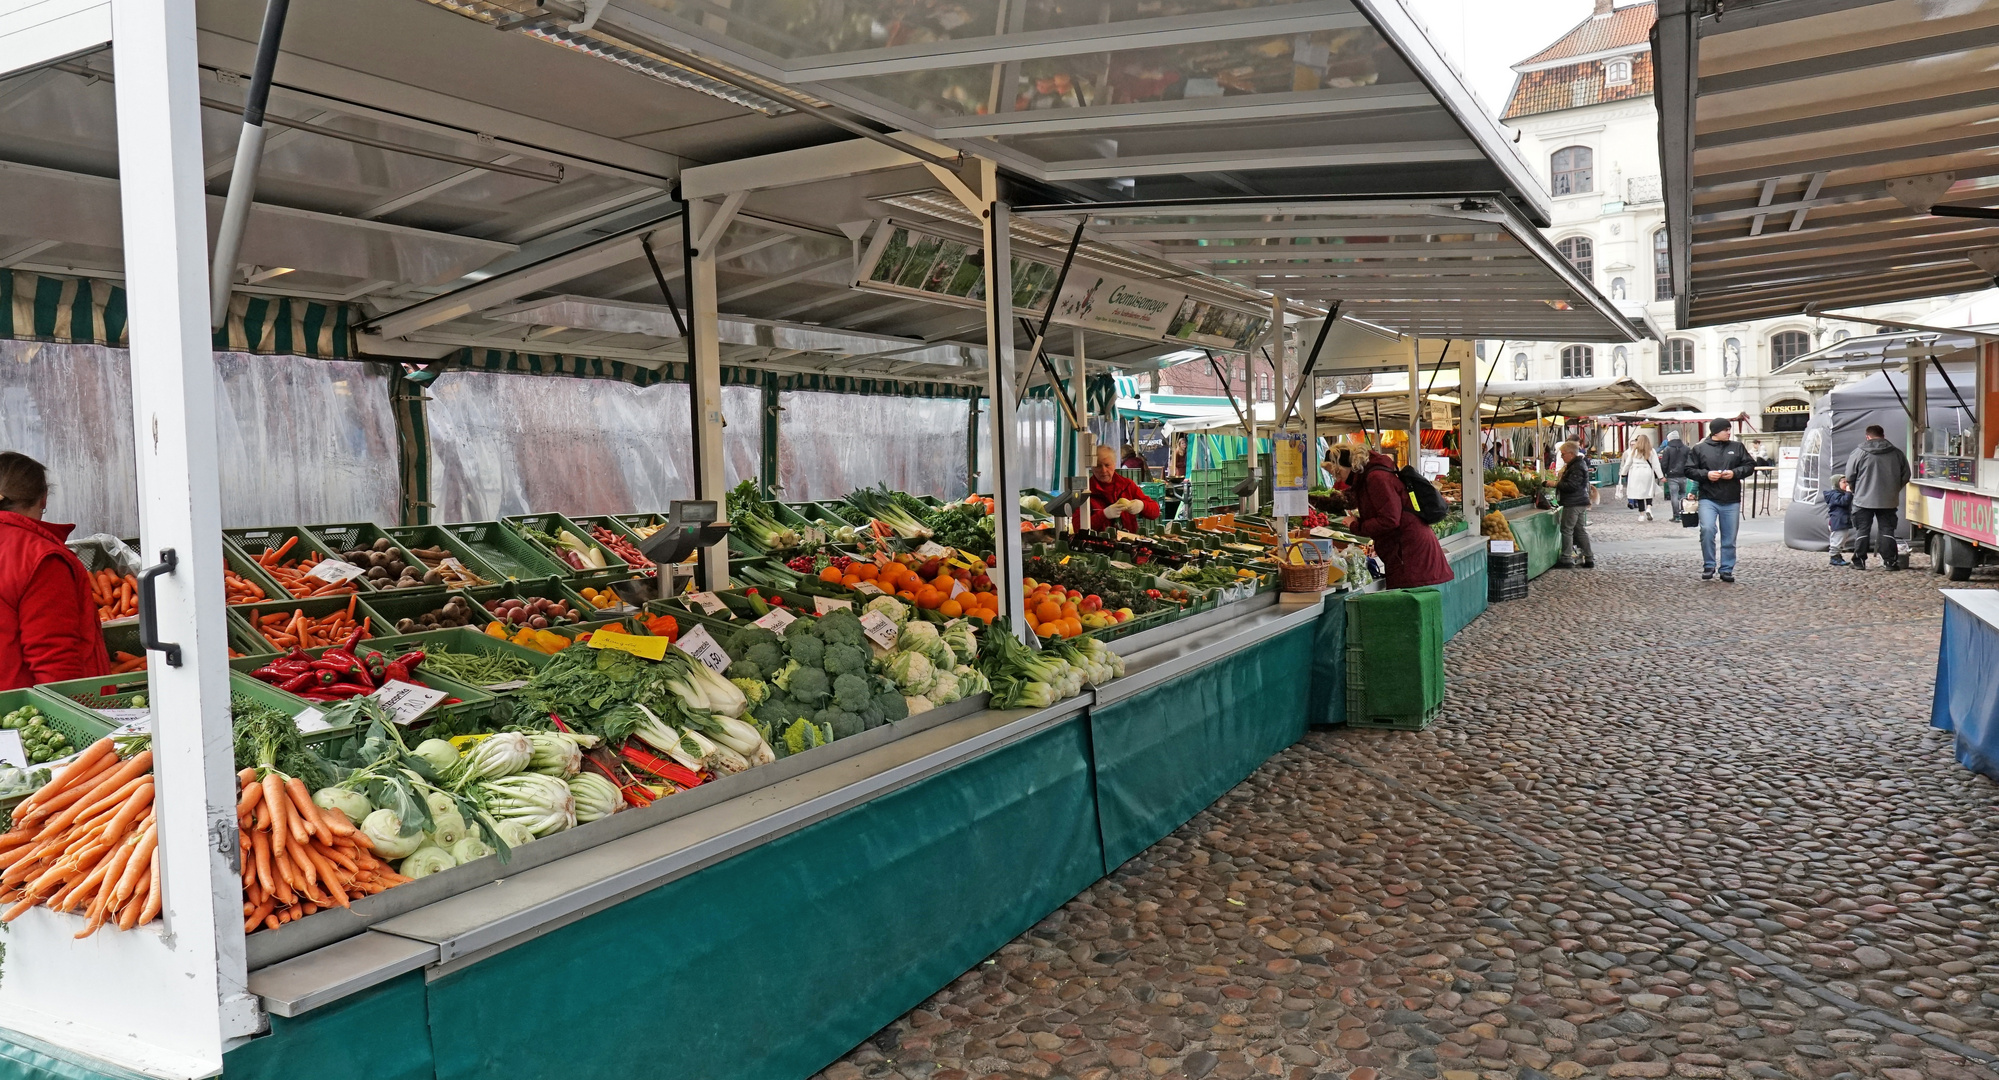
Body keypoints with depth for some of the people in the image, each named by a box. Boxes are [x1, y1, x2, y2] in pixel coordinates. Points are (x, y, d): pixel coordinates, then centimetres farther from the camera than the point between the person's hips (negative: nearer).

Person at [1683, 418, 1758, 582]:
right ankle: (1709, 566, -5)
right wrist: (1706, 474, -14)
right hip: (1708, 499, -3)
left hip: (1732, 501, 3)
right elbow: (1689, 470, 2)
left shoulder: (1737, 447, 9)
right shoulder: (1699, 448, 2)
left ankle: (1727, 569, 18)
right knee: (1707, 529, -21)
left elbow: (1750, 465, 9)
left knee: (1729, 538, 6)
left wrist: (1735, 473, -8)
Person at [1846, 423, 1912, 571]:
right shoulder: (1897, 453, 3)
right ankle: (1890, 561, 6)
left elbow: (1849, 477, -4)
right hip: (1888, 501, 3)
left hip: (1864, 500, -2)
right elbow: (1906, 476, 8)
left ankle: (1859, 561, 3)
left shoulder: (1859, 453, -7)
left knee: (1862, 531, 3)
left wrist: (1856, 491, 14)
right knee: (1888, 530, 8)